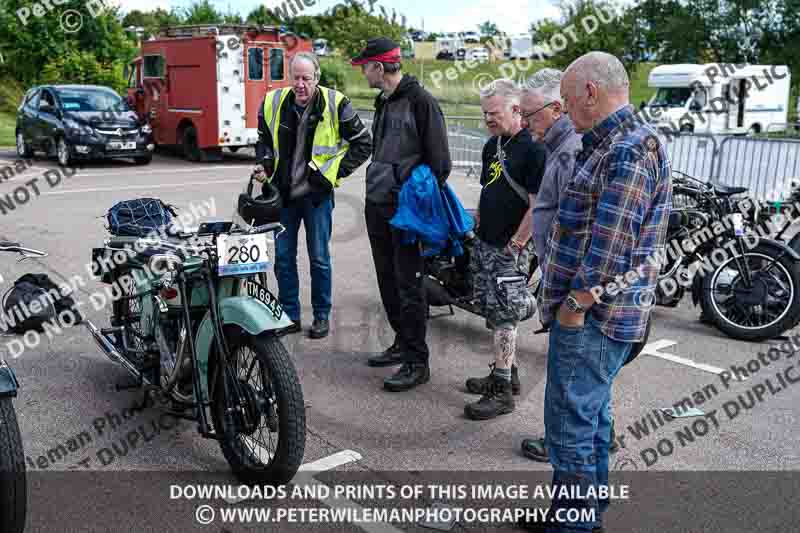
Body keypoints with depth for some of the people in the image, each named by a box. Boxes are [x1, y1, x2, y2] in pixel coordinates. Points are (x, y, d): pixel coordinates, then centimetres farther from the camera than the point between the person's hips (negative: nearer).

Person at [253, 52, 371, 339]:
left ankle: (322, 316, 20)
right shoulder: (273, 103, 0)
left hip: (317, 194, -3)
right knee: (283, 257, 8)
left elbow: (363, 143, -1)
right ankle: (290, 316, 21)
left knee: (319, 259, 5)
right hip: (283, 194, 4)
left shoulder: (335, 104, -9)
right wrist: (265, 164, -2)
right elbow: (264, 140, 17)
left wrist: (336, 171, -5)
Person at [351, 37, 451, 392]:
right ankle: (402, 344, 29)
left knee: (409, 286, -5)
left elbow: (438, 159, -14)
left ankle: (417, 362, 3)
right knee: (388, 280, 15)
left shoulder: (420, 102, -12)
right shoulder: (384, 102, 15)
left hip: (406, 209, -9)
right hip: (377, 206, 9)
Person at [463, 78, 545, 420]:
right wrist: (476, 226, 16)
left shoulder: (533, 149, -14)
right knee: (496, 314, 15)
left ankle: (502, 391, 2)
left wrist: (515, 245, -17)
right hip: (484, 243, 8)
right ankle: (506, 372, 29)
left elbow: (537, 205, -18)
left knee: (504, 317, -5)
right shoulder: (492, 145, 13)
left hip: (509, 249, -8)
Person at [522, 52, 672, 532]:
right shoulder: (614, 144, 16)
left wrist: (576, 305, -18)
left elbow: (609, 246, -24)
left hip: (592, 316, -11)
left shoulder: (630, 151, -18)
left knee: (569, 428, -3)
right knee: (592, 416, 20)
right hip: (595, 311, 11)